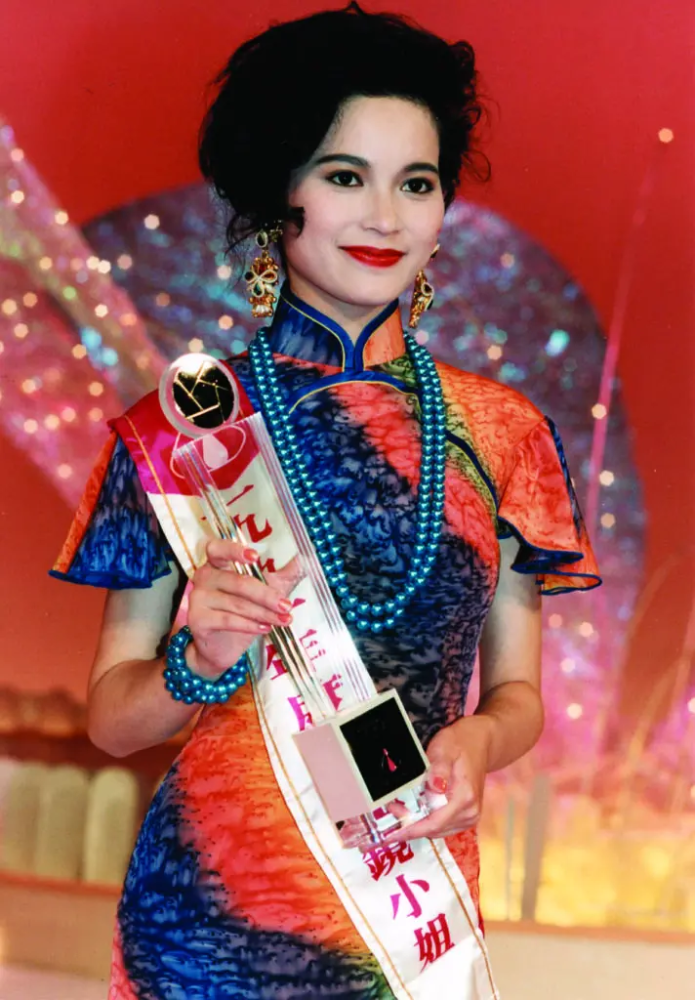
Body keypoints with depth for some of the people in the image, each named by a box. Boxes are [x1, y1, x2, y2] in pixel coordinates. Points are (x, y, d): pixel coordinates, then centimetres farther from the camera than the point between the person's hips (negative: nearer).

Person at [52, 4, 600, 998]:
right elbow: (111, 717, -1)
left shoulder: (500, 434, 1)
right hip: (210, 911, -1)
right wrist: (200, 663, -20)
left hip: (414, 904, 2)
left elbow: (517, 691, 7)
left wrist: (478, 741, -13)